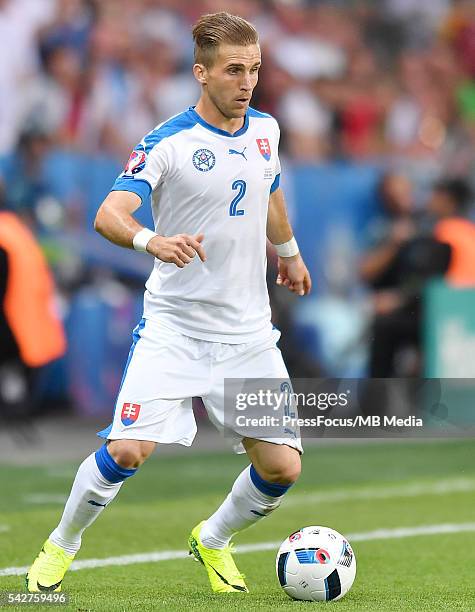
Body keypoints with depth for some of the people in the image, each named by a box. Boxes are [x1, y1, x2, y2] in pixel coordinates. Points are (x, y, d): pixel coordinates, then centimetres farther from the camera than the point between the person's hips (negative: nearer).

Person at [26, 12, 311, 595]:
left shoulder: (264, 130, 5)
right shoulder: (168, 142, -13)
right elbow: (108, 215, -24)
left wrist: (288, 251, 42)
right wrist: (151, 241, -44)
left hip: (248, 332, 5)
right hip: (173, 324, -5)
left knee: (282, 466, -3)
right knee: (128, 449, -18)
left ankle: (213, 540, 28)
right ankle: (60, 547, 9)